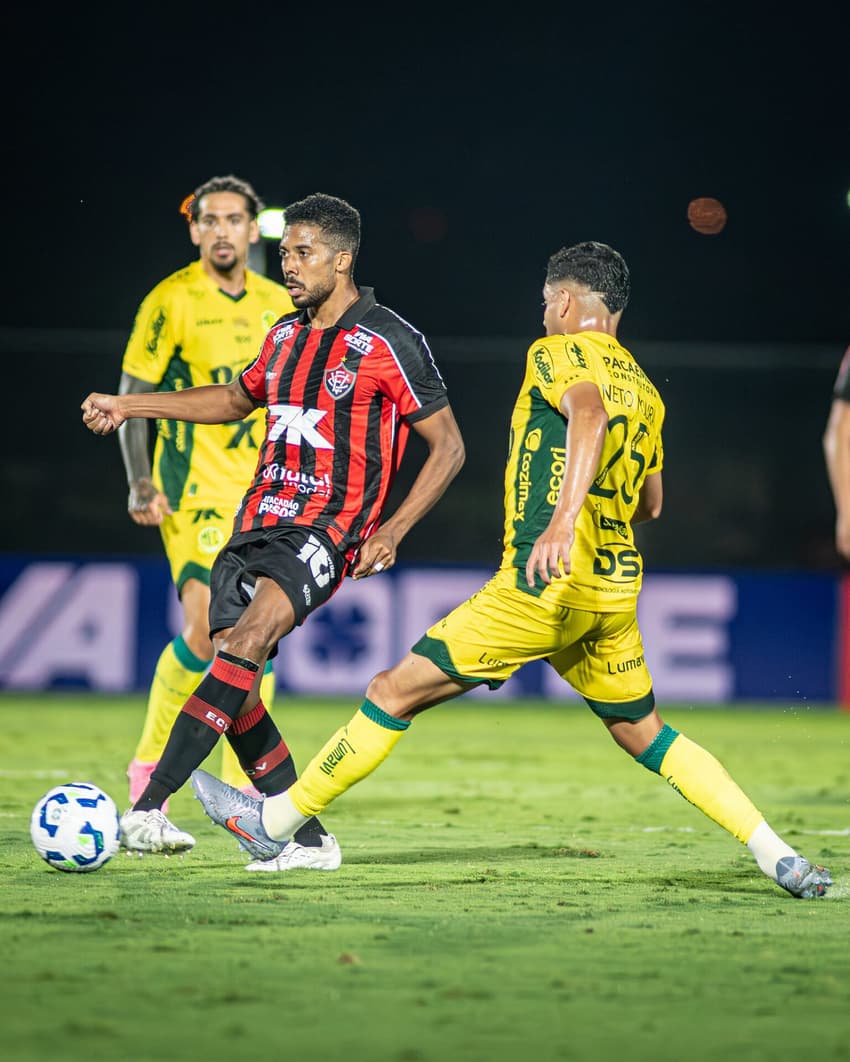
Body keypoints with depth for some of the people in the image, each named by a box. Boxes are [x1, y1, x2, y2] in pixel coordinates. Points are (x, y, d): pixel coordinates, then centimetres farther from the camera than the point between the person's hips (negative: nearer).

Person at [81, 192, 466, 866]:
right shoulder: (286, 336, 15)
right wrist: (130, 405, 27)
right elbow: (237, 399, 34)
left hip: (326, 530, -8)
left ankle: (148, 808, -38)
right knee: (236, 692, -2)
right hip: (257, 524, 8)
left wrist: (392, 531, -13)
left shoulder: (389, 342, -5)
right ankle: (308, 839, 11)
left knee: (247, 640, -29)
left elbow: (448, 447, -2)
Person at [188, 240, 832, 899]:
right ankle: (781, 859, 7)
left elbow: (589, 414, -26)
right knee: (643, 734, 16)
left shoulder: (557, 354, -3)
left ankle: (275, 822, 5)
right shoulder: (645, 390, 18)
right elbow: (650, 504, 29)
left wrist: (563, 518, -38)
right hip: (617, 589, 7)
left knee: (394, 692, 0)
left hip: (550, 583, -7)